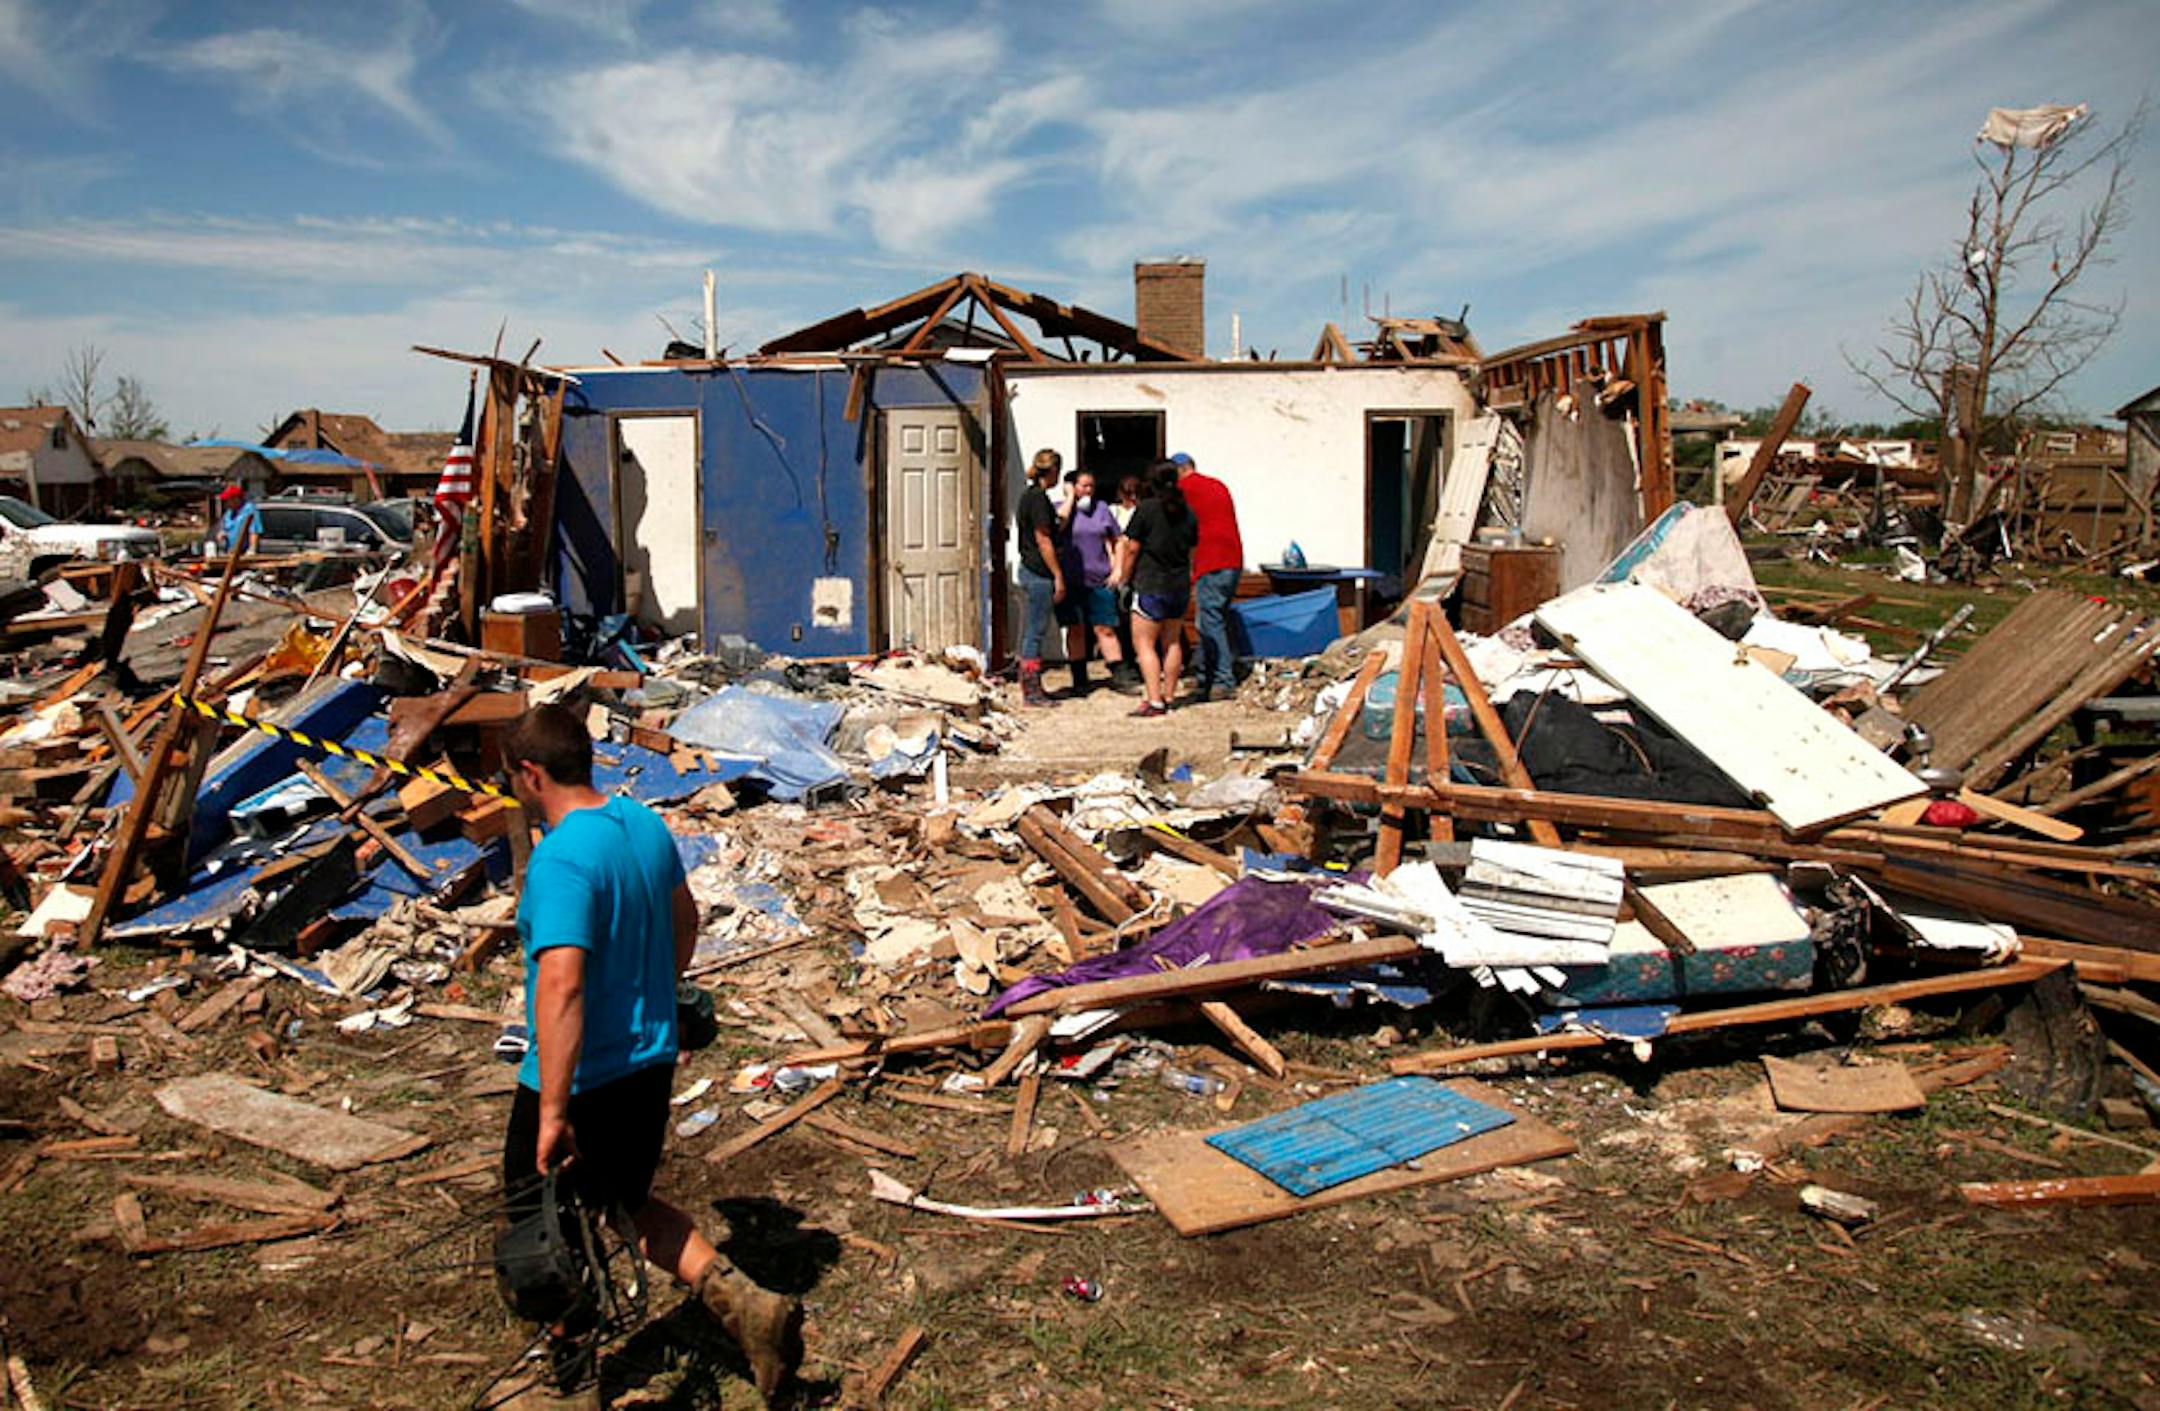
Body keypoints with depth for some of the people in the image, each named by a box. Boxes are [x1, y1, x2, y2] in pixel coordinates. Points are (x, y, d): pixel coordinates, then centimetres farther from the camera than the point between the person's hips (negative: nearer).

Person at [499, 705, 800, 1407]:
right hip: (652, 1061, 8)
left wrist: (553, 1112, -32)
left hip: (581, 1080, -8)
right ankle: (745, 1303, 10)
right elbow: (684, 923, 15)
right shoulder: (645, 824, 0)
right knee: (631, 1202, 25)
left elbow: (560, 986, -34)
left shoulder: (560, 860, -26)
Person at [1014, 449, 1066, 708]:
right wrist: (1058, 576, -15)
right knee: (1035, 632, -6)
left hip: (1029, 570, 10)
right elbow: (1043, 540, -17)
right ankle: (1032, 691, -2)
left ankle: (1028, 687, 20)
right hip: (1040, 574, -10)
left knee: (1029, 633, 13)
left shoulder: (1029, 494, 15)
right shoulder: (1038, 497, -15)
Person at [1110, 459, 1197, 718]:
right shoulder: (1187, 513, 6)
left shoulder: (1146, 508, -10)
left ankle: (1155, 702, -11)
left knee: (1143, 643, -3)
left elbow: (1132, 548, -7)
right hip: (1180, 585, 6)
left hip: (1151, 585, -6)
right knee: (1172, 642, 16)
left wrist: (1124, 576, 6)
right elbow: (1191, 552, 13)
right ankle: (1168, 697, 21)